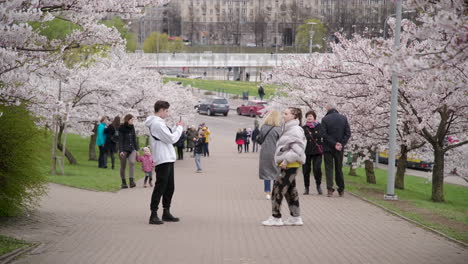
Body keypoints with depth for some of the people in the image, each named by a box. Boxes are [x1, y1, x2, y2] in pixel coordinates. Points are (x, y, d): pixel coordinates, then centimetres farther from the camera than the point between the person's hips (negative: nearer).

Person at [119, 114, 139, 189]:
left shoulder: (132, 128, 10)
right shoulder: (122, 128, -6)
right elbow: (120, 140, -9)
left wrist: (136, 149, 15)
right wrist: (121, 151, -16)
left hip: (132, 149, 3)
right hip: (124, 149, -3)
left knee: (132, 162, -20)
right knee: (123, 166, 3)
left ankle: (131, 181, -27)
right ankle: (123, 182, 16)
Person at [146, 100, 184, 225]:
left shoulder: (159, 122, 17)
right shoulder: (157, 124, -16)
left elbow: (168, 136, 20)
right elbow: (172, 139, -17)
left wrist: (176, 127, 11)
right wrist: (179, 127, -4)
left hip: (168, 159, 11)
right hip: (162, 160, -11)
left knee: (169, 187, 15)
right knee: (160, 187, -9)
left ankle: (166, 212, 22)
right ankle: (153, 215, -7)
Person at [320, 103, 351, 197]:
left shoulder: (325, 119, -8)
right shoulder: (343, 118, 2)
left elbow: (323, 134, -13)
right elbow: (348, 133, -1)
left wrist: (334, 144, -11)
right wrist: (341, 144, -5)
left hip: (328, 148, -3)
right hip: (340, 149, 3)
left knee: (329, 168, 2)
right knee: (339, 168, 13)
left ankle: (330, 189, -8)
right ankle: (341, 189, 17)